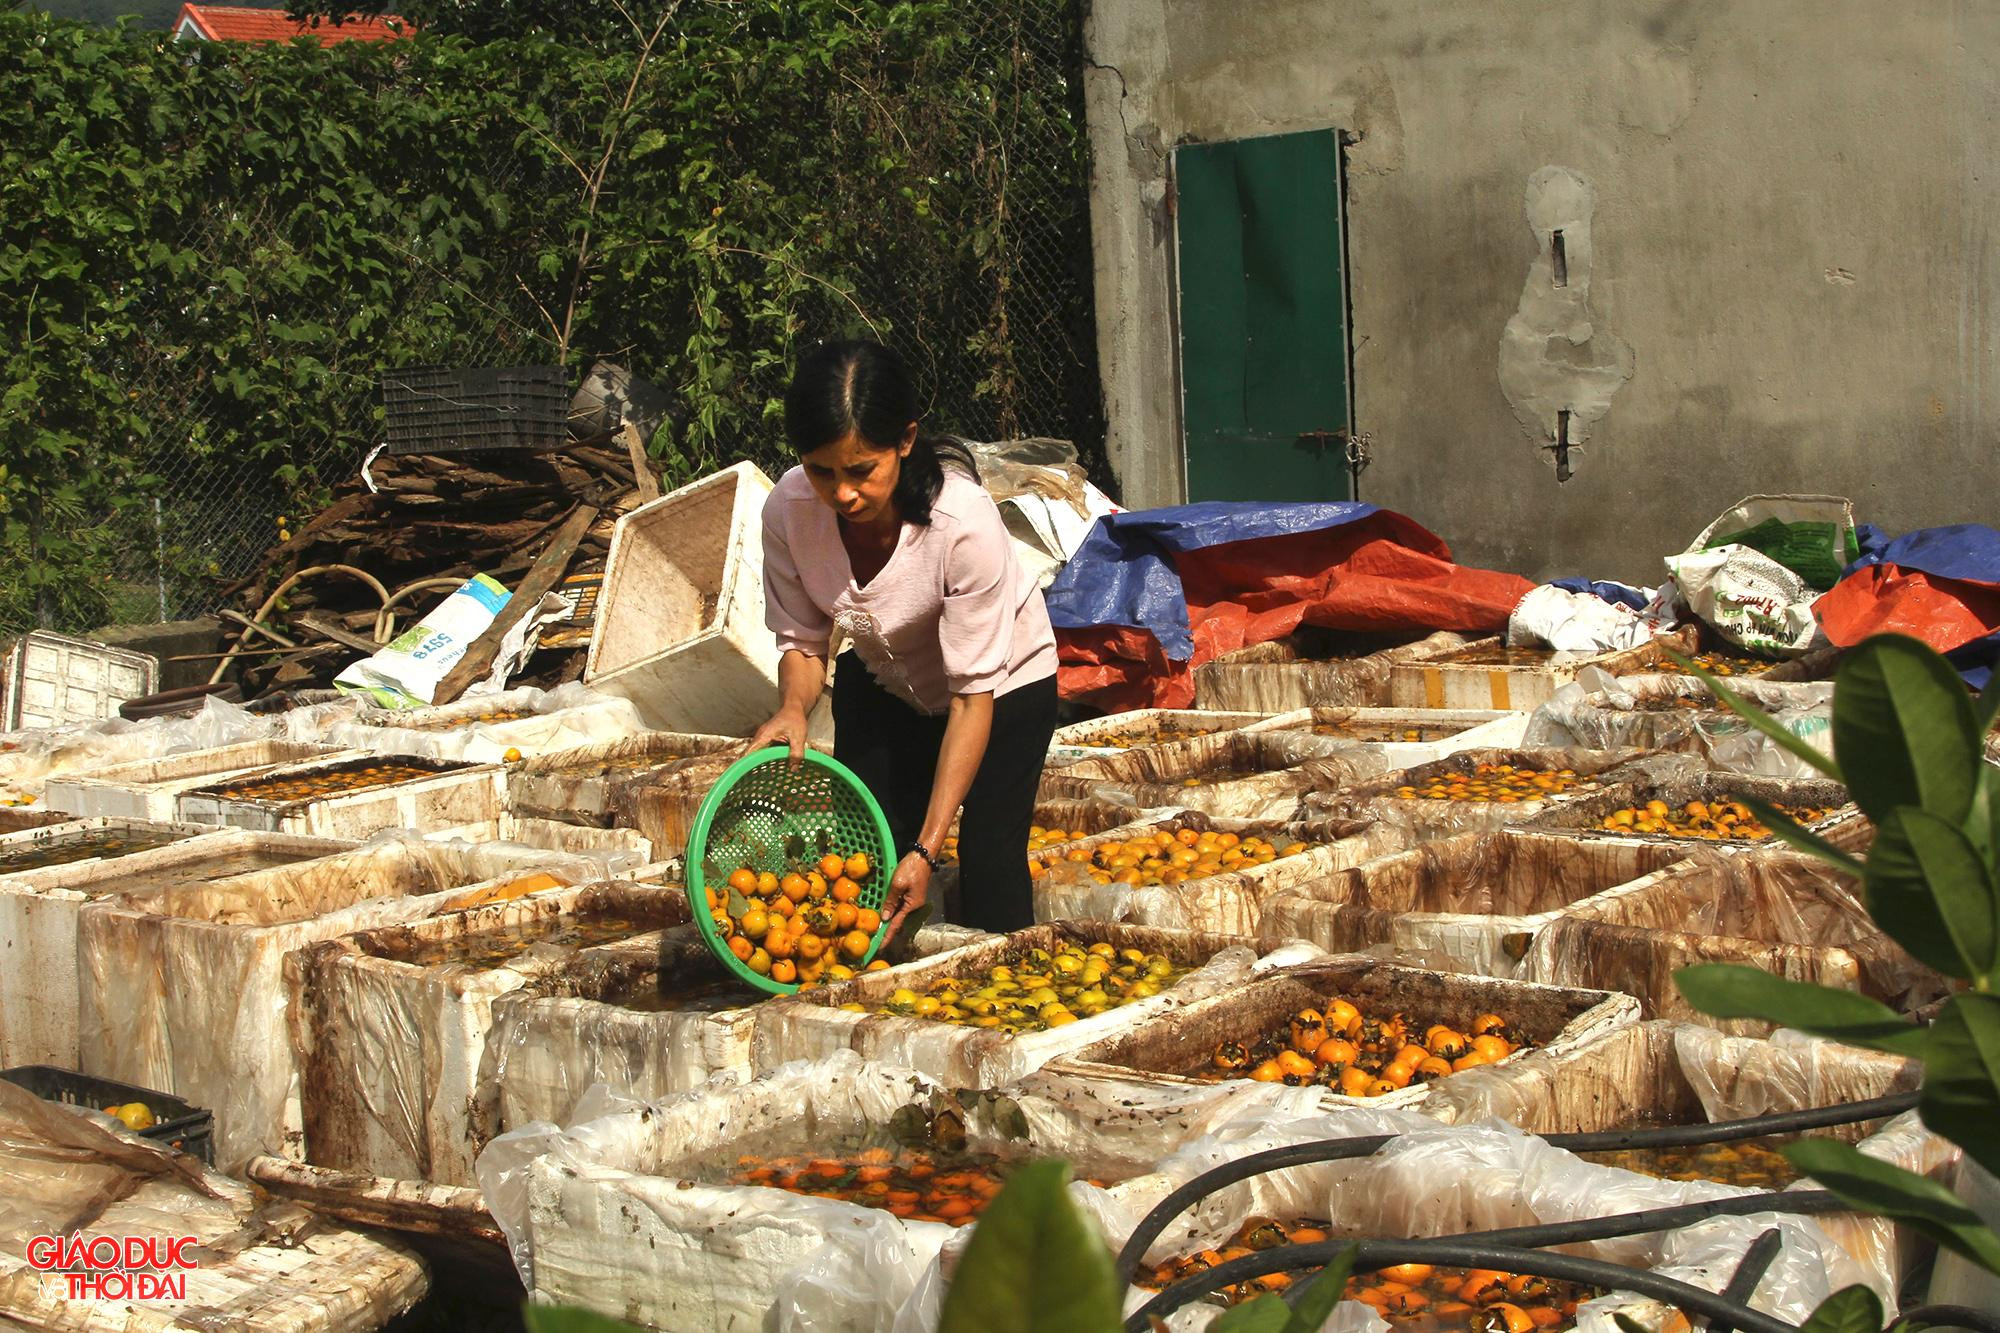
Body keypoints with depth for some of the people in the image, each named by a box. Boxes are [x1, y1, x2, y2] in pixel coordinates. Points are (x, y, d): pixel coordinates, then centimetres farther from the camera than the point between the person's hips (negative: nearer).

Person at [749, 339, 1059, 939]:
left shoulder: (964, 522, -38)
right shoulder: (788, 509, -27)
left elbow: (973, 694, -31)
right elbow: (803, 639, -10)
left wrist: (926, 850, -33)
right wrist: (793, 709, -33)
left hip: (1003, 681, -3)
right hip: (881, 683, 4)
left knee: (990, 878, -10)